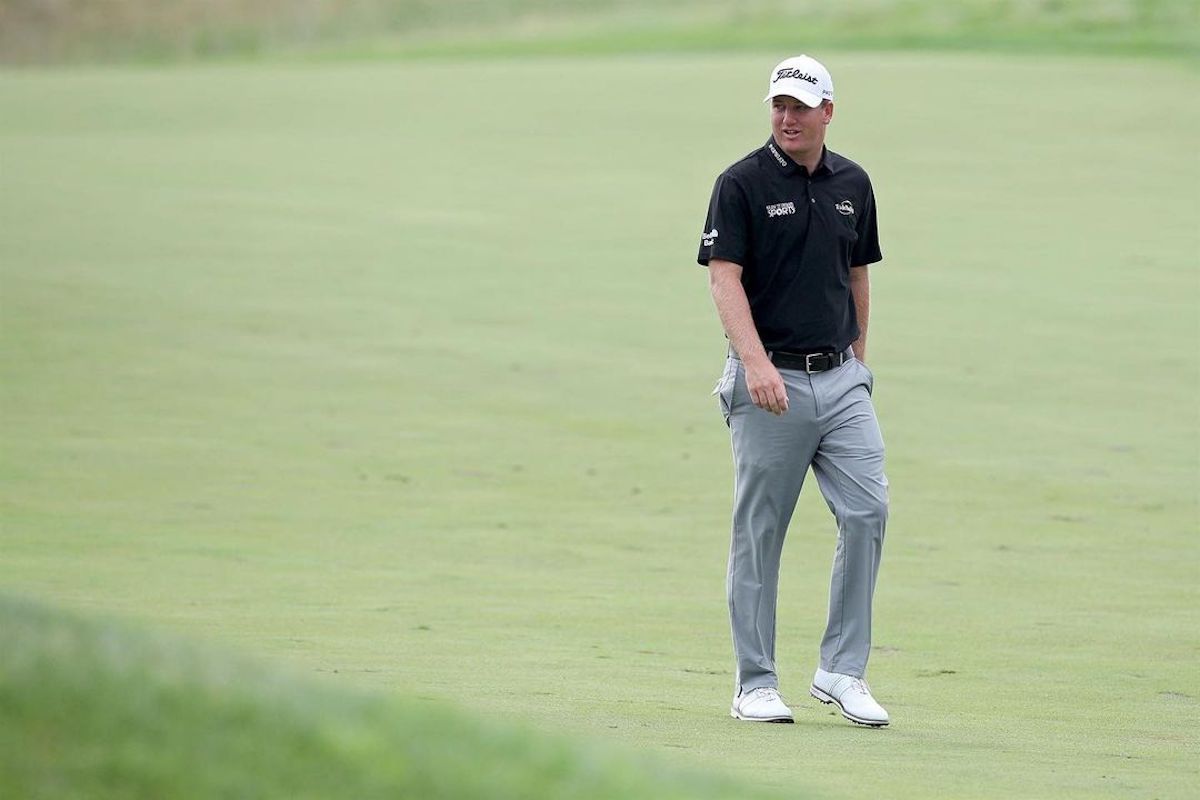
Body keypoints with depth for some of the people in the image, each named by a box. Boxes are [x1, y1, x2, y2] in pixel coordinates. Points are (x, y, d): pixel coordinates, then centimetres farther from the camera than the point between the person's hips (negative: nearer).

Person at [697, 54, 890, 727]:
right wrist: (756, 362, -27)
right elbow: (725, 278, -14)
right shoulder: (742, 184, -6)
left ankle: (842, 671, 0)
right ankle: (756, 684, 9)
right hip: (769, 381, -4)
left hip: (841, 378, 4)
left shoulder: (852, 184, 10)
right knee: (760, 534, 1)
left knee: (868, 510, -8)